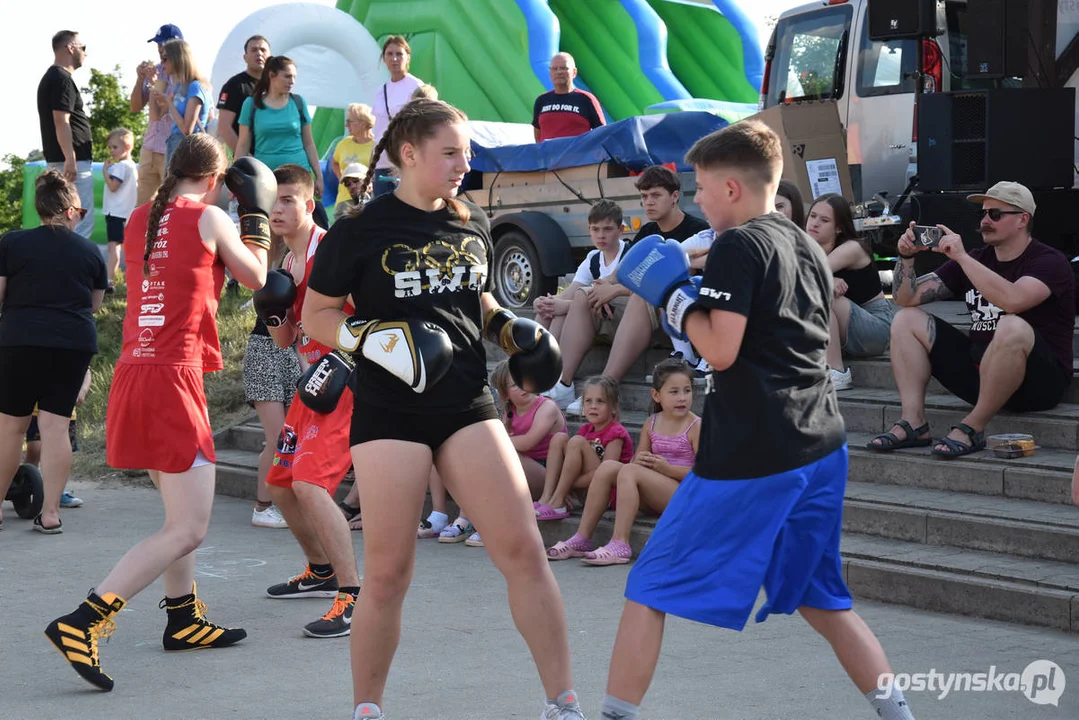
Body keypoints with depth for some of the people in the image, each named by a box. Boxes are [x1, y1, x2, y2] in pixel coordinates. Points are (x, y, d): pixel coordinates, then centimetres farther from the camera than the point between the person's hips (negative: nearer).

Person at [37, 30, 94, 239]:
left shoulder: (50, 78, 19)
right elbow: (61, 122, -21)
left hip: (57, 160, 11)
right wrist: (70, 159, -25)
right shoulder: (62, 80, -13)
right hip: (71, 160, -11)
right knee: (81, 223, -12)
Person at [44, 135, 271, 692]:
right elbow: (256, 277, 10)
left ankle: (183, 618, 31)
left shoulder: (139, 219, 13)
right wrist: (256, 212, 22)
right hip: (174, 378, -8)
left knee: (182, 509, 24)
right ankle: (81, 624, -17)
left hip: (132, 371, 8)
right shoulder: (209, 218, -4)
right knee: (187, 530, -7)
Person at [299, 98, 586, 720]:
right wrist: (370, 338, -16)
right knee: (388, 574, -1)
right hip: (391, 411, -4)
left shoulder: (472, 225, 11)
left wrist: (511, 330, 7)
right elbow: (316, 315, 0)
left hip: (468, 405, 4)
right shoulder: (360, 231, -4)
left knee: (523, 550, -6)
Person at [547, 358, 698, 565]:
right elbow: (637, 461, 15)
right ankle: (582, 539, -16)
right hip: (655, 498, 6)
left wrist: (668, 468, -18)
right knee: (608, 466, -12)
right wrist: (640, 461, -10)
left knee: (629, 472, -26)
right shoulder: (651, 424, 14)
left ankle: (620, 545, -36)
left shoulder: (696, 426, -4)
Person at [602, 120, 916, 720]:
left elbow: (720, 351, -17)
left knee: (650, 590, 2)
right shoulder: (809, 249, 16)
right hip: (822, 450, 8)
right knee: (820, 599, 19)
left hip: (751, 456, -8)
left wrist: (677, 301, -2)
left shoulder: (737, 245, -8)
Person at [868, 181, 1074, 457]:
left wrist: (962, 257, -26)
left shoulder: (1049, 261, -7)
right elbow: (907, 298, 9)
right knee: (907, 319, 4)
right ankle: (913, 423, -13)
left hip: (1039, 380, -7)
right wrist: (906, 257, -10)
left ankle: (973, 428, -23)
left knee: (1013, 327, -38)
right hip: (980, 372, 7)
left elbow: (1013, 299, -31)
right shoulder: (975, 259, 12)